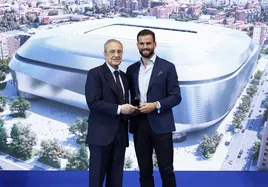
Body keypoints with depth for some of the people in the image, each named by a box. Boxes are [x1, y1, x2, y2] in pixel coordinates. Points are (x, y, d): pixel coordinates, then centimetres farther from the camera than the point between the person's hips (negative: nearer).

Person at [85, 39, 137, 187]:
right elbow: (93, 102, -16)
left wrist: (129, 109, 5)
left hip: (120, 134, 7)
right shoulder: (95, 73, -6)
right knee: (97, 175, 2)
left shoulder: (123, 76, 16)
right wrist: (119, 109, -19)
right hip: (101, 133, -6)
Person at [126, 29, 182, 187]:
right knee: (144, 170, 12)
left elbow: (176, 97, -5)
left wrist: (156, 105, -19)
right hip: (139, 125, 4)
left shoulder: (167, 67, -1)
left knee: (166, 170, 3)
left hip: (160, 124, -3)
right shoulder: (131, 69, 11)